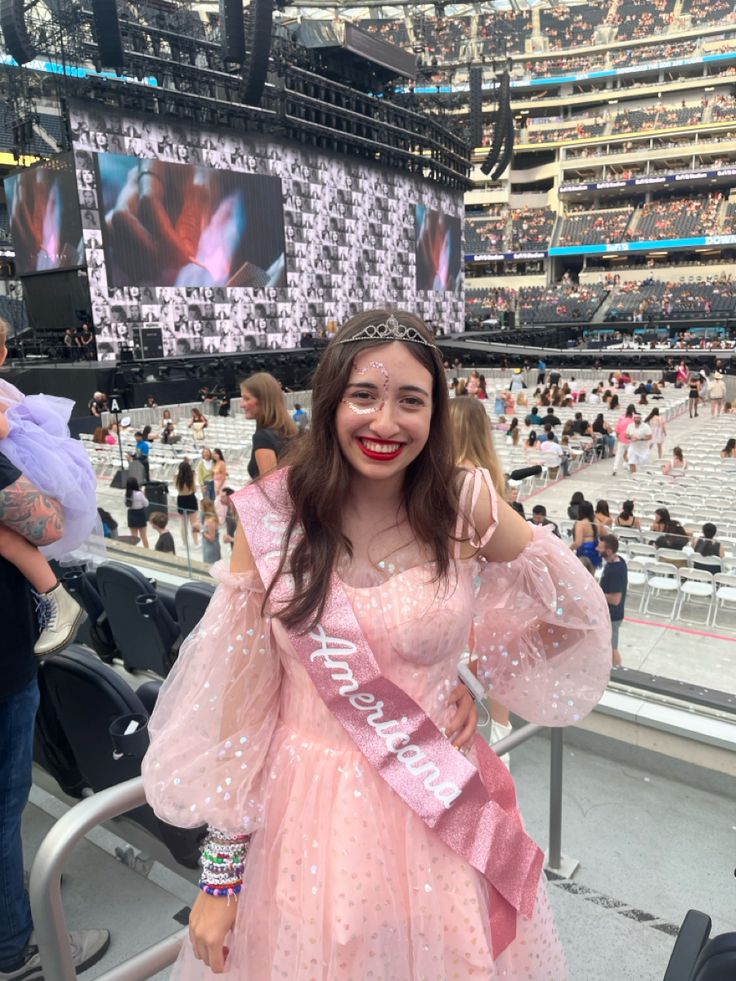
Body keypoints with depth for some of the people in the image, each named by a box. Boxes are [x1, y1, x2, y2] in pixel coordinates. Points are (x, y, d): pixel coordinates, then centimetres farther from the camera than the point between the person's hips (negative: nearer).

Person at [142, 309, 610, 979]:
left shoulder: (465, 506, -13)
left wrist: (476, 686, -5)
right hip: (311, 805, 0)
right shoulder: (271, 518, -13)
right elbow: (236, 700, -8)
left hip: (442, 804, 1)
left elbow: (572, 603, 4)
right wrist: (221, 874, -4)